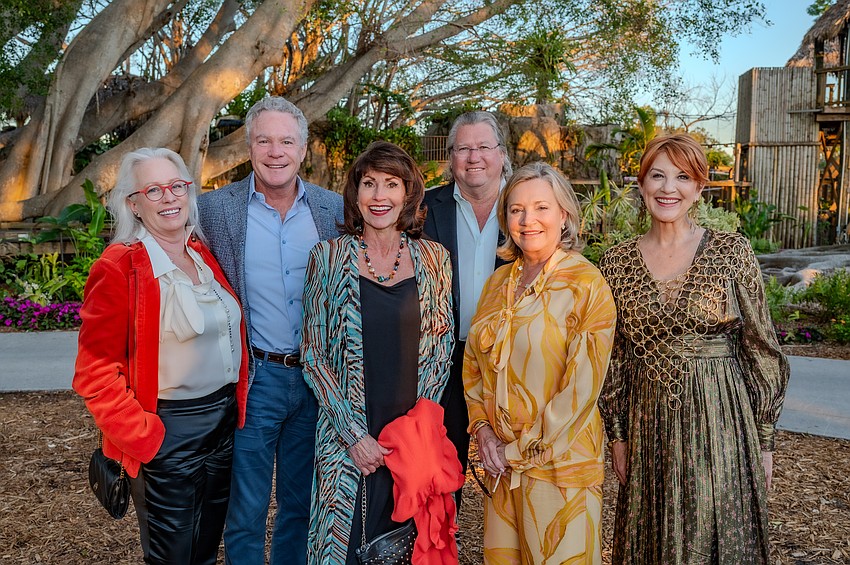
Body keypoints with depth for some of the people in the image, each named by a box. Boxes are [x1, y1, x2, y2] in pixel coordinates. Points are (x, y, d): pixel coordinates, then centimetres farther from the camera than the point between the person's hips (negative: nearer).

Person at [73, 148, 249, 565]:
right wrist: (143, 438, -17)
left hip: (224, 423, 6)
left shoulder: (205, 256, 6)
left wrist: (236, 404, 11)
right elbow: (95, 373, -14)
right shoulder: (118, 268, -14)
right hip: (166, 436, -6)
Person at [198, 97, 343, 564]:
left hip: (317, 379, 2)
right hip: (254, 379, -2)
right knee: (246, 513, 10)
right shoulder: (214, 207, -4)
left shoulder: (335, 208, 1)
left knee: (302, 505, 18)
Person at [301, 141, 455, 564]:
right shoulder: (329, 257, -4)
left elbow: (441, 349, 4)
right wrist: (354, 434, -11)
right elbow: (314, 356, -4)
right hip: (348, 438, -1)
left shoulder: (433, 258, 2)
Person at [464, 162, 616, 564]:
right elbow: (473, 361, 10)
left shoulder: (588, 286, -11)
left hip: (560, 458, -5)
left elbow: (582, 384, -15)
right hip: (500, 459, 5)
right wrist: (482, 430, -4)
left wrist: (525, 450, -13)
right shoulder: (499, 282, 7)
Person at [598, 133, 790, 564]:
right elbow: (612, 357, 6)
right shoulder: (617, 261, 1)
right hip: (647, 426, 2)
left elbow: (760, 348, -1)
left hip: (721, 420, -2)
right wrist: (617, 436, 6)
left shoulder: (732, 252, -4)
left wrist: (764, 441, -1)